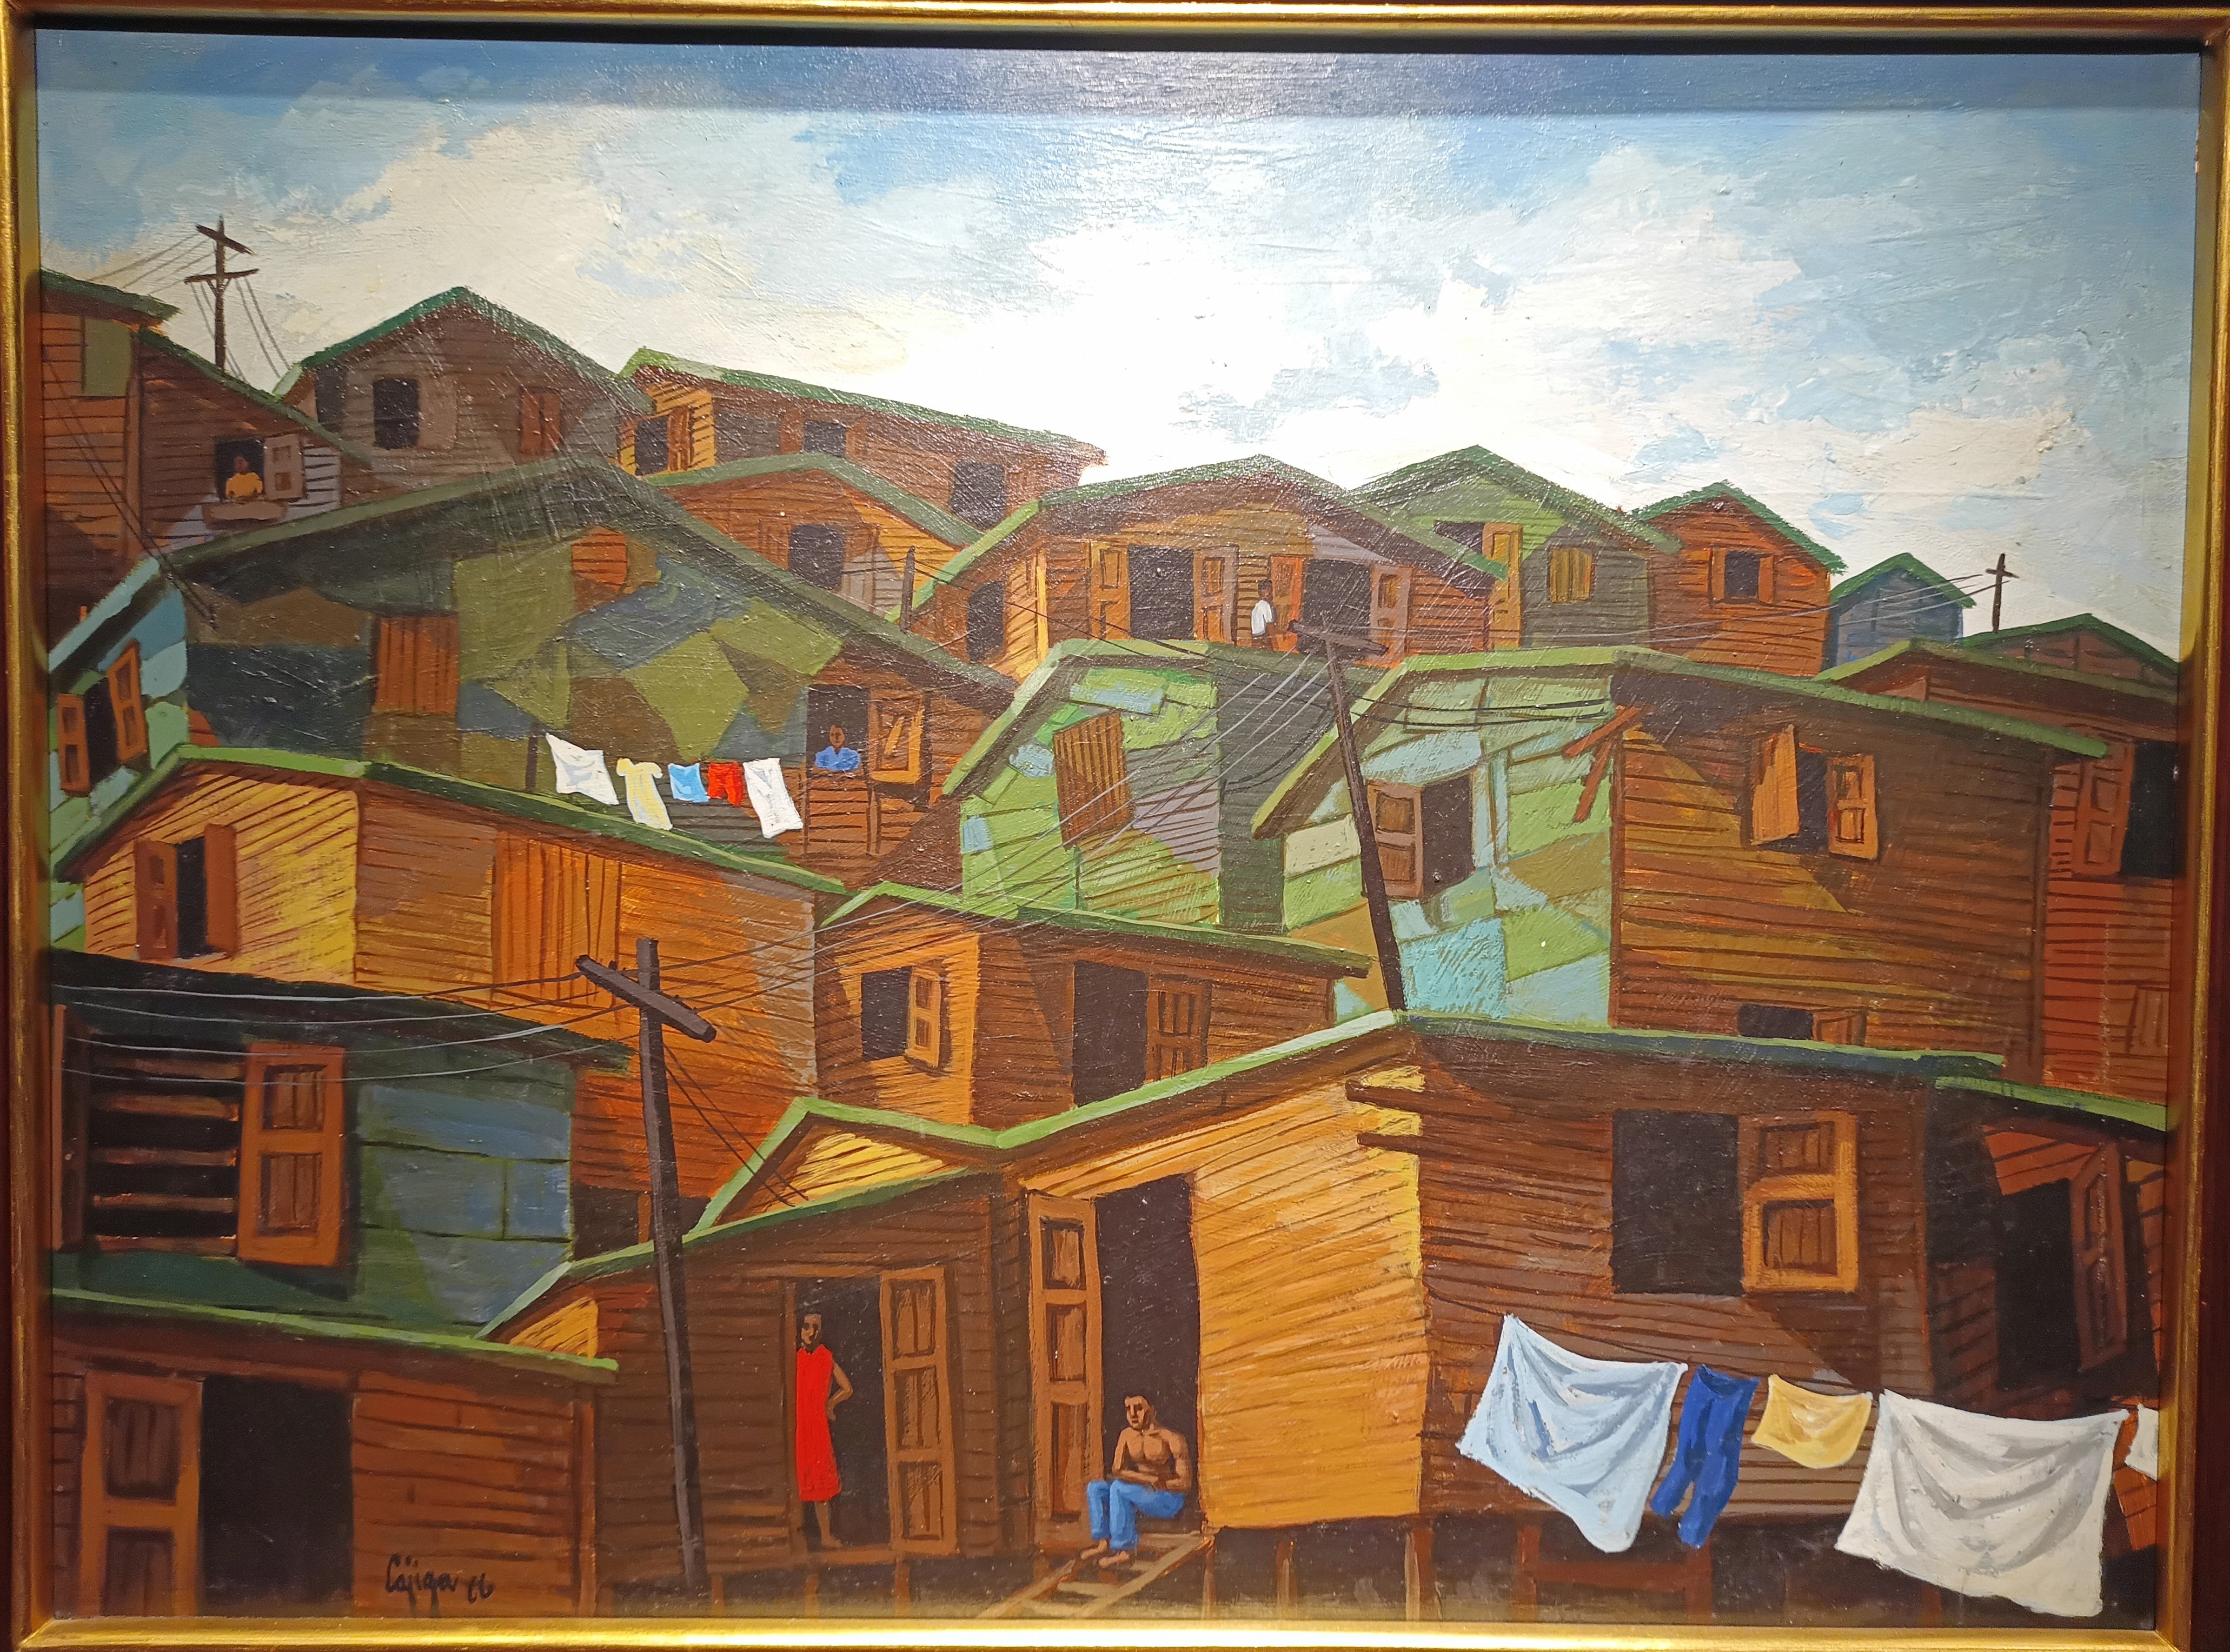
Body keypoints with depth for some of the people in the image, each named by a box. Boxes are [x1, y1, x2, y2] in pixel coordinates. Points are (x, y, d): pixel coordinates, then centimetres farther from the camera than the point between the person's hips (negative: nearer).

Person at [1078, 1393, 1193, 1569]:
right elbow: (1117, 1470, -1)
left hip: (1169, 1498, -7)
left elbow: (1185, 1483, -13)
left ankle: (1124, 1550, -28)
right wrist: (1148, 1479, -17)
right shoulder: (1127, 1435, 7)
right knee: (1095, 1488, -11)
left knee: (1119, 1488, -30)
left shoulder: (1171, 1438, -12)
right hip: (1140, 1492, 7)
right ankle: (1103, 1542, -17)